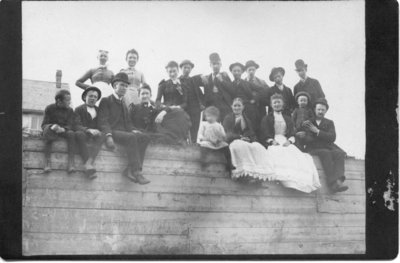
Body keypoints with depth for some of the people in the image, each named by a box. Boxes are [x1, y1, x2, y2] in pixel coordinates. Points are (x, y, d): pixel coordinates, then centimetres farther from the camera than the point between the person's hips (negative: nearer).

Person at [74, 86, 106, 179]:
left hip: (96, 133, 3)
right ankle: (89, 165, -51)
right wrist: (89, 130, -23)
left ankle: (89, 163, -48)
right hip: (84, 135, -3)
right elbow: (77, 126, -3)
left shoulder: (99, 110, 22)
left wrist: (97, 131, -8)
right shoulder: (79, 109, 10)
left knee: (102, 135, -33)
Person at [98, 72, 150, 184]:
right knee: (131, 137, -34)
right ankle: (136, 171, -37)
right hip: (112, 132, -7)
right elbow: (103, 121, -7)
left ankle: (130, 170, -27)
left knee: (144, 137, -20)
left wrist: (133, 130, -2)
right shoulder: (106, 101, 6)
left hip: (123, 131, 7)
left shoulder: (124, 104, 29)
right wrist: (108, 136, -24)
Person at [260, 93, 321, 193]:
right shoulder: (266, 119, 20)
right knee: (277, 155, -39)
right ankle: (286, 177, -52)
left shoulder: (288, 119, 28)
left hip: (286, 143, 3)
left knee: (296, 155, -32)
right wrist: (272, 141, -15)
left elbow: (292, 133, 14)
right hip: (273, 143, -2)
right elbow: (265, 134, 6)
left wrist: (289, 141, -10)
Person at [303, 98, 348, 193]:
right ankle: (334, 183, -50)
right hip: (313, 149, -3)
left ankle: (338, 181, -51)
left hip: (328, 148, 3)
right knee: (325, 153, -36)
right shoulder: (308, 122, 17)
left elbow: (332, 138, 3)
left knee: (340, 153, -31)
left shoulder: (329, 123, 20)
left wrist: (317, 131, -8)